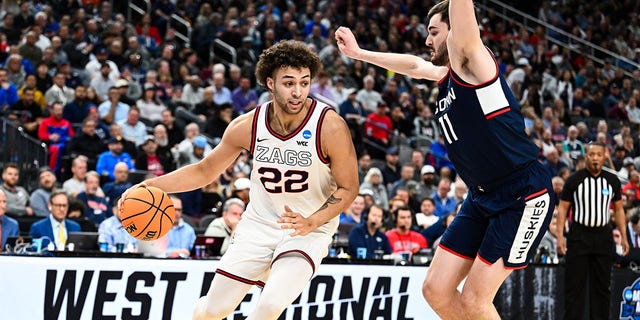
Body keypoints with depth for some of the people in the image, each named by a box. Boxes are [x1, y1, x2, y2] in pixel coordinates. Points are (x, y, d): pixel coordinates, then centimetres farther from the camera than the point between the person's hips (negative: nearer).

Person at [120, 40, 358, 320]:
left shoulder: (330, 126, -21)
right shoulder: (248, 125, -11)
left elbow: (348, 188, -11)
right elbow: (205, 170, 3)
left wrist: (311, 223, -27)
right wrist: (150, 185, -7)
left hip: (310, 229, -3)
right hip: (259, 224, 3)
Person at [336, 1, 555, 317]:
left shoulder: (471, 62, -11)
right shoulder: (446, 74, 14)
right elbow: (414, 65, 34)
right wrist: (358, 53, 43)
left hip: (524, 196, -9)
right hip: (482, 197, 9)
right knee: (435, 290, 5)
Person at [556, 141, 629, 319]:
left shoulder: (612, 181, 5)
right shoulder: (574, 180, -3)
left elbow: (618, 210, 13)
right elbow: (562, 208, -1)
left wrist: (624, 237, 6)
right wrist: (559, 236, -9)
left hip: (603, 236, 3)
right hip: (578, 236, -3)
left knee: (602, 286, 6)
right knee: (575, 285, -2)